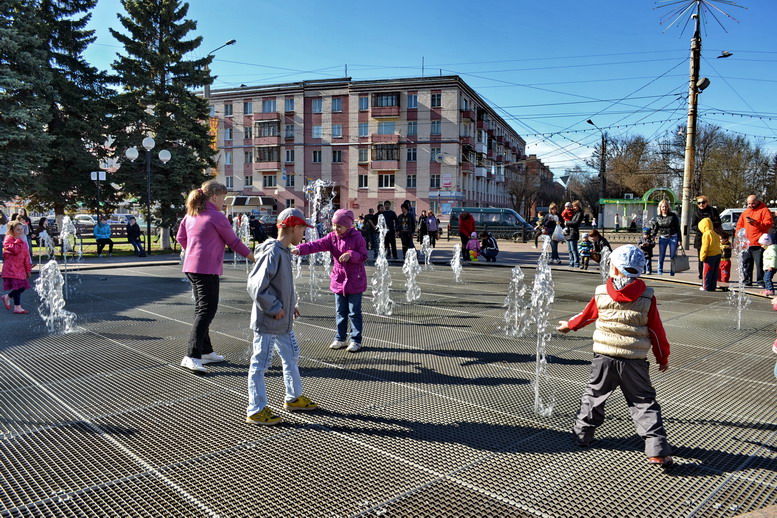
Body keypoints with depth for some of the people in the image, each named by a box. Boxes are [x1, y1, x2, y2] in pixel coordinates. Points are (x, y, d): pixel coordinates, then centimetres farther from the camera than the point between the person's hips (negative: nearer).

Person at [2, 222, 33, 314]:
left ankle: (7, 297, 31)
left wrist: (28, 269, 16)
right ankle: (17, 307, -2)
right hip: (12, 268, -7)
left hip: (21, 267, 7)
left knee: (22, 287, 7)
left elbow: (26, 255, 17)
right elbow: (15, 250, -25)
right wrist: (19, 240, -16)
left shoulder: (23, 240, 16)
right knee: (18, 286, -10)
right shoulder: (9, 239, -7)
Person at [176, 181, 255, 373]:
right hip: (207, 269, -9)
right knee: (206, 310, -8)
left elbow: (181, 237, 19)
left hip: (191, 267, 9)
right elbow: (234, 242, -6)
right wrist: (255, 258, 3)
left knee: (202, 308, 16)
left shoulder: (191, 214, 13)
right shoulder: (217, 217, -10)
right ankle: (192, 356, -14)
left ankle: (206, 351, 26)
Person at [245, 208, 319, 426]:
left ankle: (293, 398, 38)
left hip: (283, 322, 10)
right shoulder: (272, 253, -21)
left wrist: (290, 305, 14)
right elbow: (256, 286, -27)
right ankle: (256, 411, 15)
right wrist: (275, 308, -19)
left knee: (291, 357, 21)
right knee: (260, 364, 3)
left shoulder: (284, 252, 9)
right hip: (267, 322, -10)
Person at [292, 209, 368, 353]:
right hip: (339, 280, 5)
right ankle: (340, 338, 25)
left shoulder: (356, 237, -11)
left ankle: (356, 340, 13)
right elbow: (316, 245, -14)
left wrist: (350, 254, -28)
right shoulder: (332, 237, -1)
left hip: (355, 281, -4)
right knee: (340, 312, 14)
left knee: (354, 312, 3)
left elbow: (363, 256, -11)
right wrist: (299, 249, -28)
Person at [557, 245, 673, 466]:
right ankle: (657, 450, 0)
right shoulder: (647, 297, -6)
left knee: (593, 395, 19)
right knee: (644, 402, 6)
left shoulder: (601, 294, -4)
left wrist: (568, 325, 33)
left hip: (604, 357, 1)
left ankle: (582, 434, 29)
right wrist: (663, 357, 15)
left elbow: (586, 315, 12)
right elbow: (656, 330, 1)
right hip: (634, 360, -1)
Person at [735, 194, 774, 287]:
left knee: (760, 263, -5)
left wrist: (755, 223, -20)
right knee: (746, 263, 9)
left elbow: (768, 224, -9)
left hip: (758, 244, -6)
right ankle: (747, 281, 17)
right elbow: (739, 225, 21)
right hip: (746, 243, 6)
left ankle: (761, 281, 2)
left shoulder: (764, 210, 1)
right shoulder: (745, 212, 19)